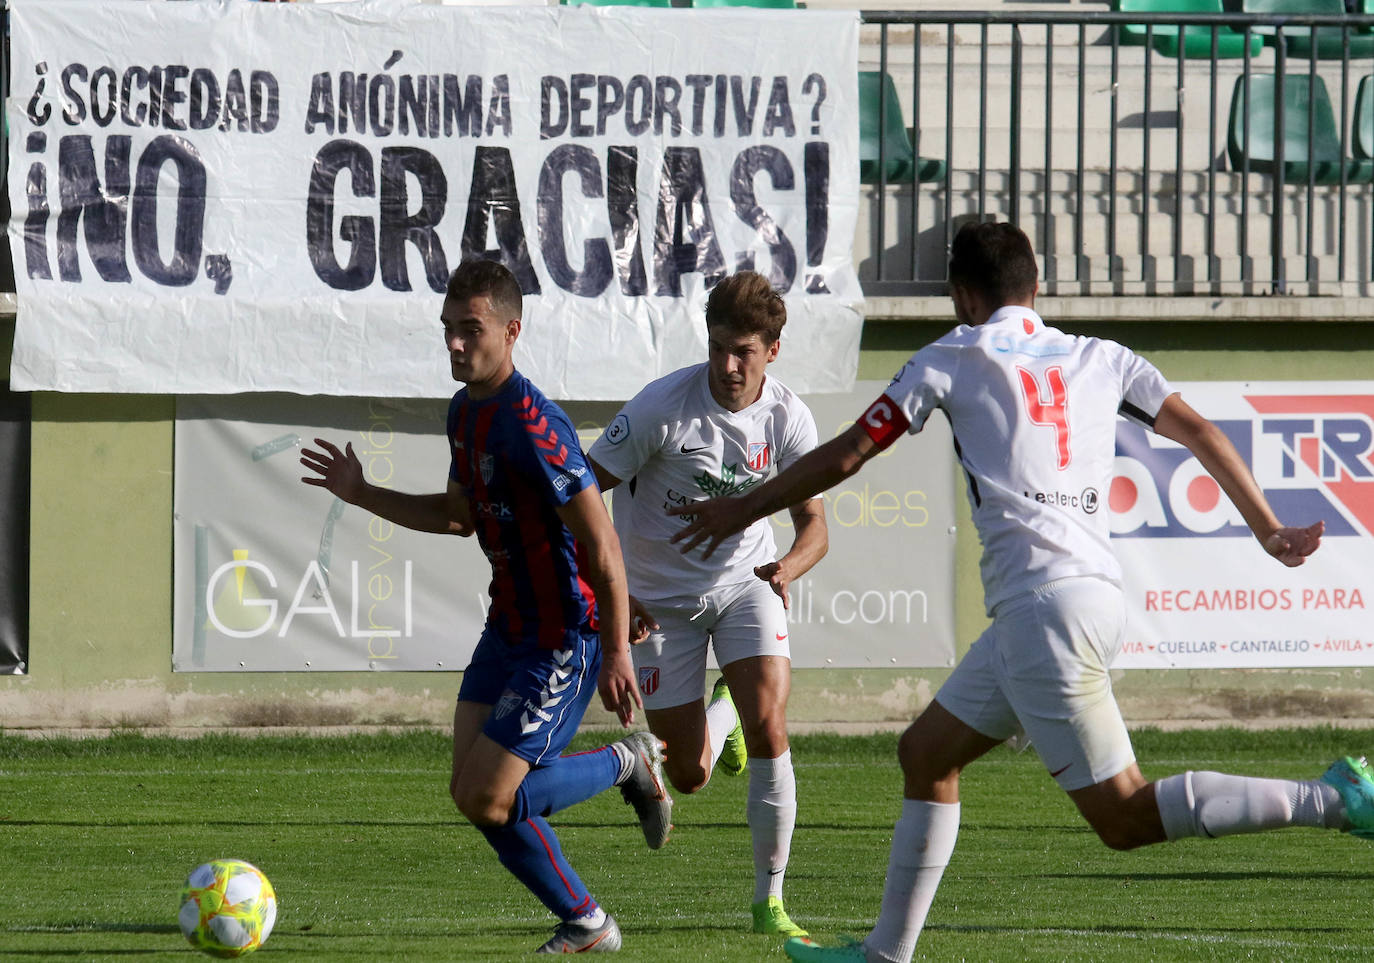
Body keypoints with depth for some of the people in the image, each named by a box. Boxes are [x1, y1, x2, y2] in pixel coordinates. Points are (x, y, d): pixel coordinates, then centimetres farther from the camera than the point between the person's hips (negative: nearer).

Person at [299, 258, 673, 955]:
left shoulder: (530, 425, -24)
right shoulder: (464, 412, 6)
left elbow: (602, 543, -23)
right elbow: (458, 516, 22)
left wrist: (616, 652, -22)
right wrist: (361, 496, 15)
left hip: (566, 638, -9)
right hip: (509, 627, 9)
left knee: (485, 799, -11)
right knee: (473, 795, 4)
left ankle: (627, 765, 11)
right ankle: (586, 925, 19)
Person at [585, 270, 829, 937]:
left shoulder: (787, 419, -13)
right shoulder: (663, 406, -22)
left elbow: (812, 524, -5)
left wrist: (787, 568, -29)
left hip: (746, 583, 1)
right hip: (662, 600, -1)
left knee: (768, 727, -20)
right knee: (689, 776, 1)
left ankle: (769, 900, -7)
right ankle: (721, 713, 40)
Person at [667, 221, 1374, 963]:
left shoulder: (952, 359, 4)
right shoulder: (1100, 359, 18)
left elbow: (844, 457, 7)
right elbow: (1203, 435, 15)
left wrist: (743, 510, 20)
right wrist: (1268, 531, 23)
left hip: (1044, 602, -8)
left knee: (1125, 818, -8)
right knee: (926, 755, 18)